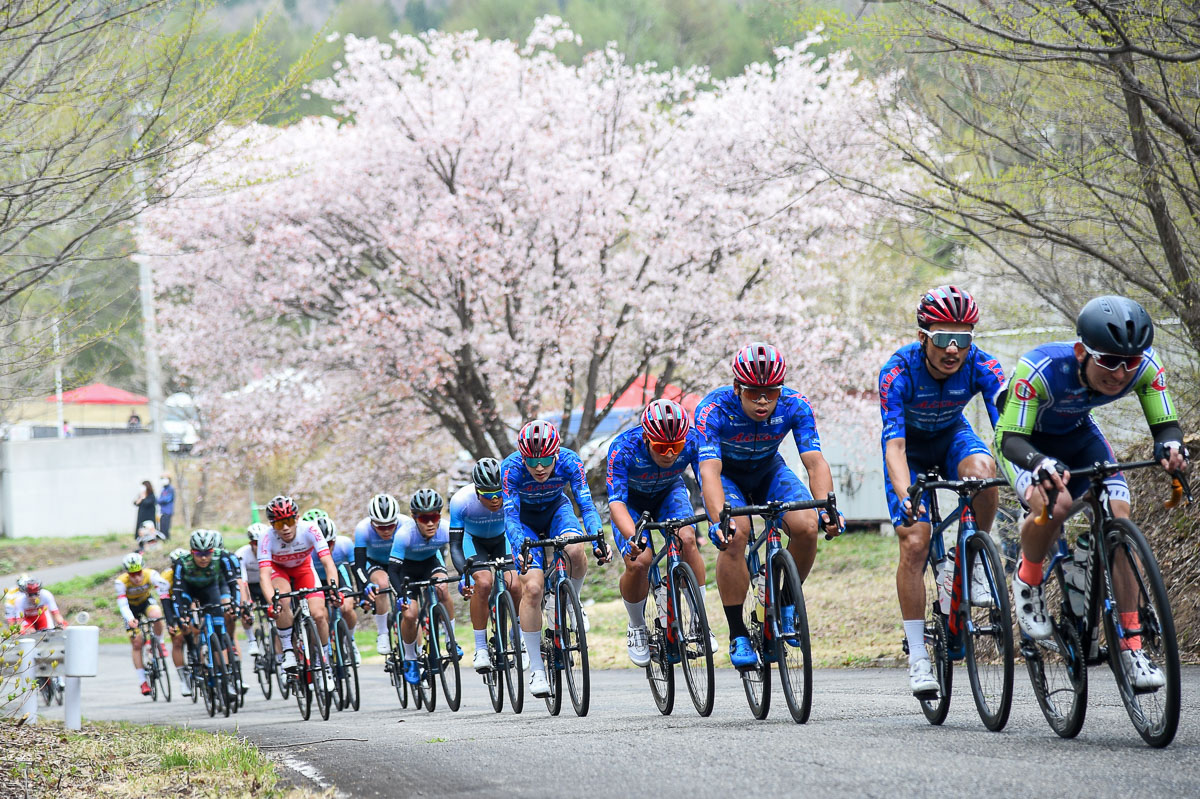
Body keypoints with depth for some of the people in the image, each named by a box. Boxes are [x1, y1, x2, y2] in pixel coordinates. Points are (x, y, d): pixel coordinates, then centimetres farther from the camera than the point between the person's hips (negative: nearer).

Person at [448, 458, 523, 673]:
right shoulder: (461, 500, -32)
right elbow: (455, 545, -28)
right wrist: (464, 575, -43)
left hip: (503, 539, 1)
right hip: (473, 540, -1)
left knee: (514, 585, -21)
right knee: (483, 583, -27)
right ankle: (480, 649, -17)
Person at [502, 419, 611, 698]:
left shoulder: (569, 462, -28)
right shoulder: (511, 468, -32)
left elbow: (587, 505, -32)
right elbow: (510, 516, -36)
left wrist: (599, 540, -48)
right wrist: (521, 548, -55)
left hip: (557, 511, 1)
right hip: (525, 521, -1)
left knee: (576, 552, -33)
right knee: (532, 587, -20)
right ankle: (536, 669, -11)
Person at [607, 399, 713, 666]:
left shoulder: (692, 440, -31)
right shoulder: (624, 448, -36)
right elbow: (616, 502, -42)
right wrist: (632, 538, -60)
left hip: (669, 492, 2)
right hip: (632, 498, -1)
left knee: (687, 539, -28)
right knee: (638, 562, -23)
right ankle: (636, 629, 4)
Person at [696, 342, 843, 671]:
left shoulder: (795, 405, -26)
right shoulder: (713, 409, -33)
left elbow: (815, 461, -33)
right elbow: (710, 470, -43)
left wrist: (827, 507, -51)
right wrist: (718, 519, -60)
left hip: (768, 471, 3)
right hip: (726, 473, -2)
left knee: (807, 527, -24)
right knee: (735, 535, -30)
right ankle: (738, 635, -19)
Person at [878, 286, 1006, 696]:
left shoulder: (982, 366, -28)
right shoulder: (899, 370, -33)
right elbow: (894, 445, -40)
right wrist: (905, 496, -57)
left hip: (952, 436, 2)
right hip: (910, 446, -2)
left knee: (982, 468, -34)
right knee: (914, 543, -16)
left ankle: (976, 560, -11)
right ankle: (918, 655, -7)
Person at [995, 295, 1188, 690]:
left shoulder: (1145, 367, -28)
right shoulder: (1040, 369, -40)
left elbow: (1165, 423, -21)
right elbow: (1010, 439, -39)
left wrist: (1170, 445, -46)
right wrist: (1041, 464, -61)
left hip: (1078, 435, 4)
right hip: (1024, 440, -4)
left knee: (1118, 516, -17)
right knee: (1053, 502, -34)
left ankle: (1130, 646, -11)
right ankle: (1027, 580, -3)